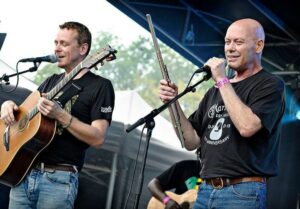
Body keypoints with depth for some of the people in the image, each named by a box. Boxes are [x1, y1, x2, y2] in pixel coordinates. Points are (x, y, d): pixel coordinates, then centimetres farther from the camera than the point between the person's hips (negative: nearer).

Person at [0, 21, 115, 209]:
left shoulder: (100, 86, -1)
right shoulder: (52, 81, 19)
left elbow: (98, 138, -12)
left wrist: (60, 115, -20)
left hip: (59, 179, -6)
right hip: (23, 174, 6)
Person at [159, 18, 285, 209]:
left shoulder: (271, 85, -4)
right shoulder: (215, 91, 18)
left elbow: (247, 127, -21)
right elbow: (192, 141, 15)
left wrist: (222, 80, -14)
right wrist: (174, 104, 1)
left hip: (242, 193, -6)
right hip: (205, 191, 6)